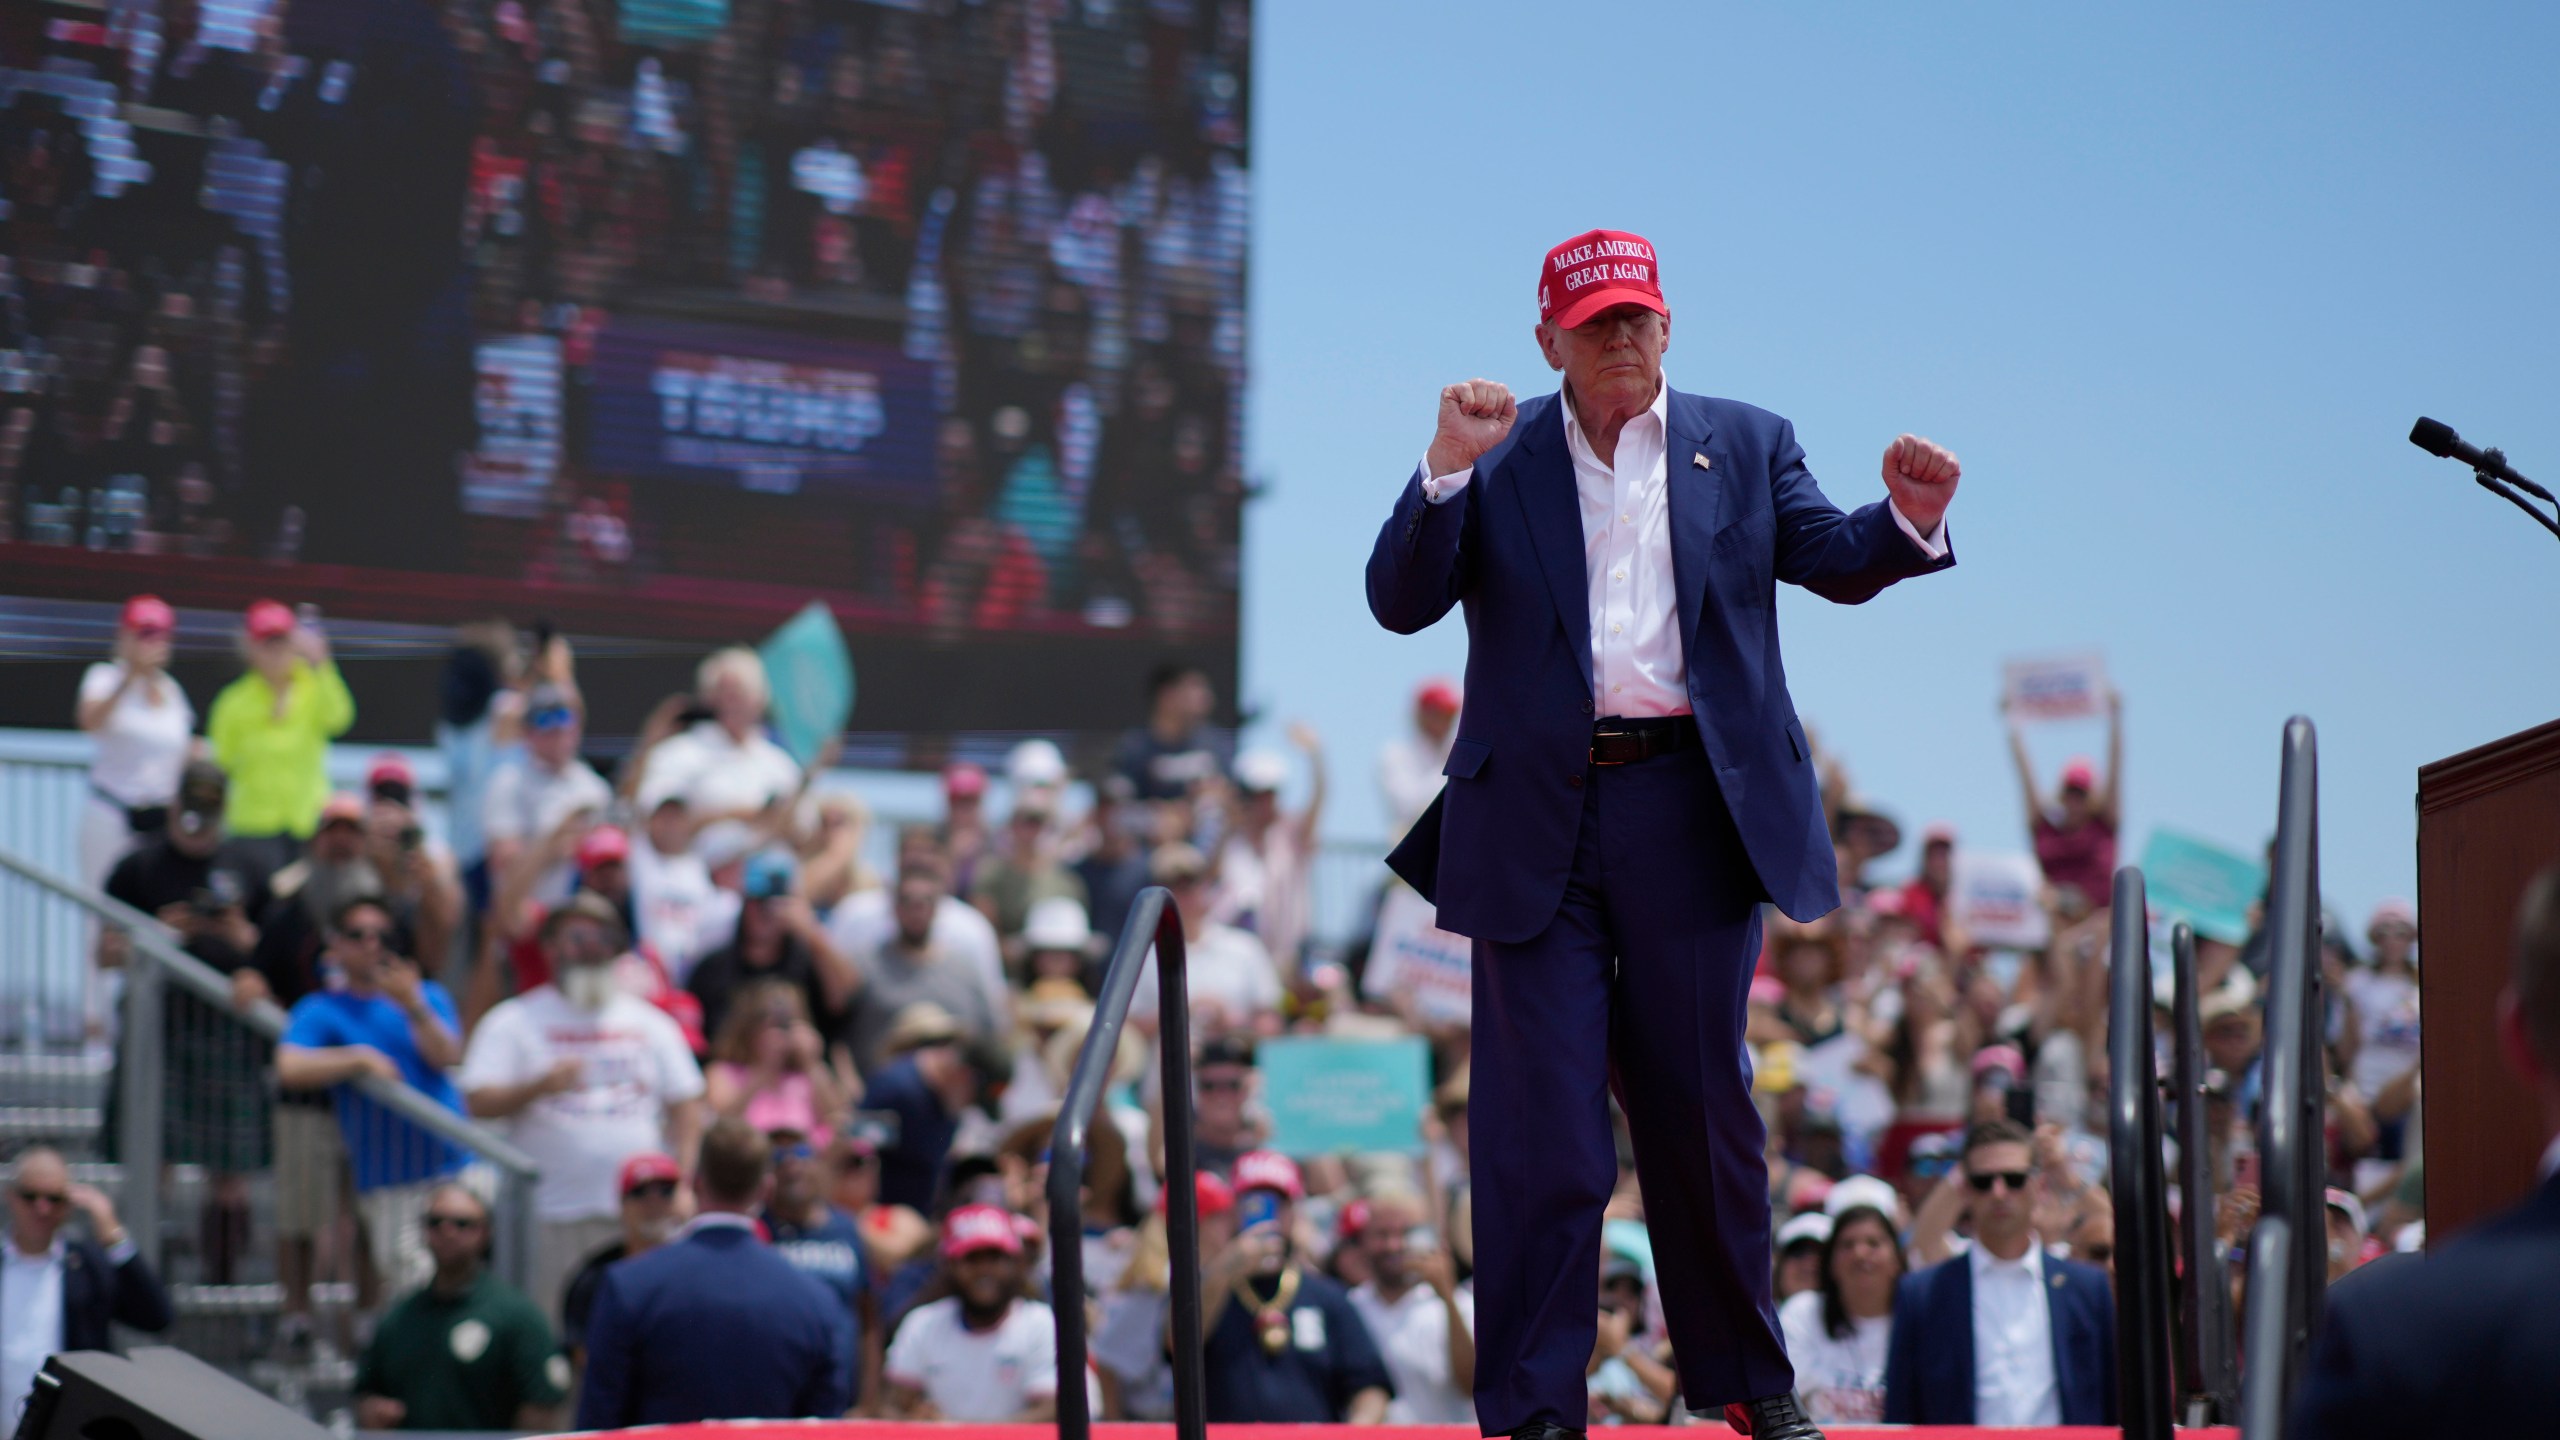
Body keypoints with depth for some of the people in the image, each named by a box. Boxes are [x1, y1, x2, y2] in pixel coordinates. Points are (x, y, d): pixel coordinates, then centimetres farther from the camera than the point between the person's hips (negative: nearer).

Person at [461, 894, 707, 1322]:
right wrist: (540, 1086, -20)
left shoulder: (650, 1022, 16)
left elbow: (686, 1107, 17)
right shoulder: (513, 1022, 6)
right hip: (553, 1218, -3)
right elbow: (480, 1102, -4)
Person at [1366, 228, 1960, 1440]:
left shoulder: (1746, 446, 11)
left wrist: (1907, 521, -21)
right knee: (1540, 1123, -1)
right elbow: (1400, 603, -2)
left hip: (1692, 814, 1)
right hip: (1537, 825, -1)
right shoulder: (1497, 462, 7)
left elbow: (1833, 561, 0)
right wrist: (1446, 471, -17)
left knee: (1703, 1111, 9)